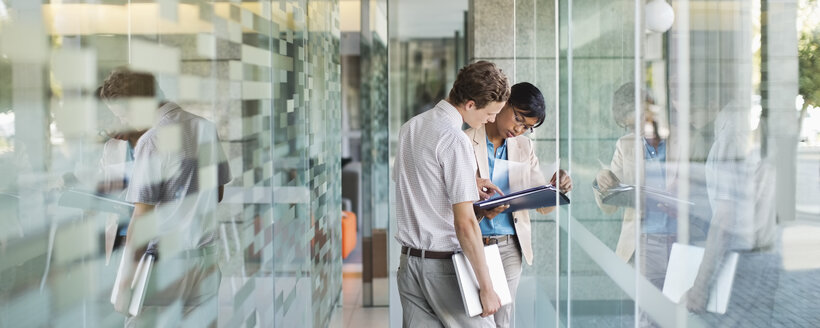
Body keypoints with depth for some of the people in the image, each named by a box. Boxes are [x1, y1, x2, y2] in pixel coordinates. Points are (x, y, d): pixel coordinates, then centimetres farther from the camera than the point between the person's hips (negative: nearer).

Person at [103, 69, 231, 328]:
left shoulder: (153, 141, -15)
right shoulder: (206, 128, 5)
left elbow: (142, 217, -17)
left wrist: (125, 282, -13)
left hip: (166, 262, -7)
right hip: (206, 255, 7)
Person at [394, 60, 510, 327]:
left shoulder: (410, 127, 8)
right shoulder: (455, 140, -18)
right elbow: (465, 223, -21)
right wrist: (486, 287, -16)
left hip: (409, 261, 8)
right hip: (445, 265, -8)